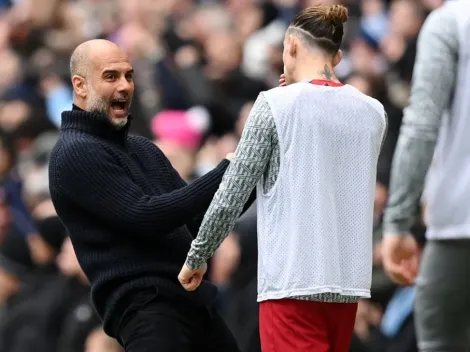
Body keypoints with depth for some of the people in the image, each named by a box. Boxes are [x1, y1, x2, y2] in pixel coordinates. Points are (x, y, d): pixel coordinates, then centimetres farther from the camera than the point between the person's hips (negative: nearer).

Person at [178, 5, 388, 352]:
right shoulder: (373, 112, 8)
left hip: (292, 281, -6)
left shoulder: (277, 105, -6)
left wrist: (197, 258, 8)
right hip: (349, 280, 6)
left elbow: (230, 198, -5)